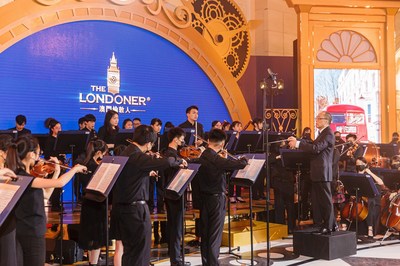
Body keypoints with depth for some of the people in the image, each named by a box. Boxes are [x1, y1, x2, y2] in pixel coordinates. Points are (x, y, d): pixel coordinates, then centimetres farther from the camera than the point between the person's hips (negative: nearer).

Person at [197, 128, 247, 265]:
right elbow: (240, 164, -22)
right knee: (215, 235, 0)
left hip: (204, 197, 8)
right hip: (217, 199, -8)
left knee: (205, 234, 13)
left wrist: (224, 159, 8)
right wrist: (244, 159, -2)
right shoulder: (216, 159, -22)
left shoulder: (203, 156, 2)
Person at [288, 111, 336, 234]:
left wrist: (298, 144, -24)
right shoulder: (322, 134, 19)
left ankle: (329, 226, 5)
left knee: (326, 200, -2)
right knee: (316, 199, 14)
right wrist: (297, 141, 7)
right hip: (316, 173, 10)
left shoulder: (328, 134, -14)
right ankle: (319, 223, 22)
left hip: (322, 172, -10)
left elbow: (316, 148, -25)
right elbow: (312, 145, 18)